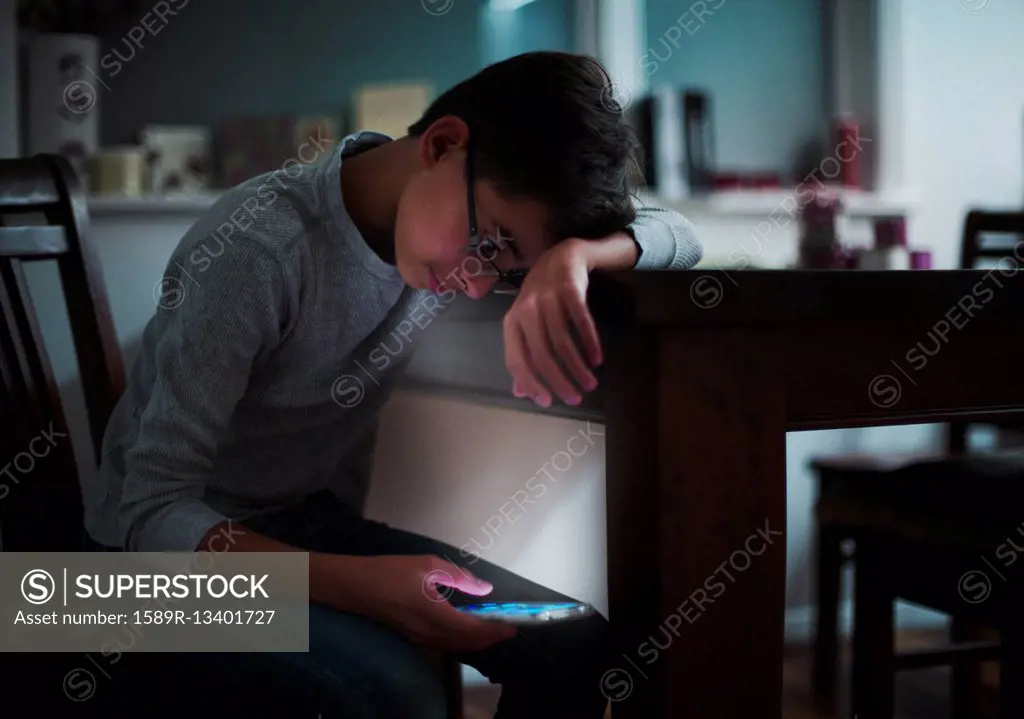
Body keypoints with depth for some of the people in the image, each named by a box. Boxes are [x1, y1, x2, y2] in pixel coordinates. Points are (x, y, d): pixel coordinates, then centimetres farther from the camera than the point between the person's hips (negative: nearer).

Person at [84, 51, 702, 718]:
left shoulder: (451, 223, -8)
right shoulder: (255, 250, -29)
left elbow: (677, 236, -6)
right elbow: (153, 512, -28)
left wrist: (571, 256, -29)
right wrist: (358, 583, -41)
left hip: (318, 524, 6)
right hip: (192, 545, -6)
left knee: (574, 645, -10)